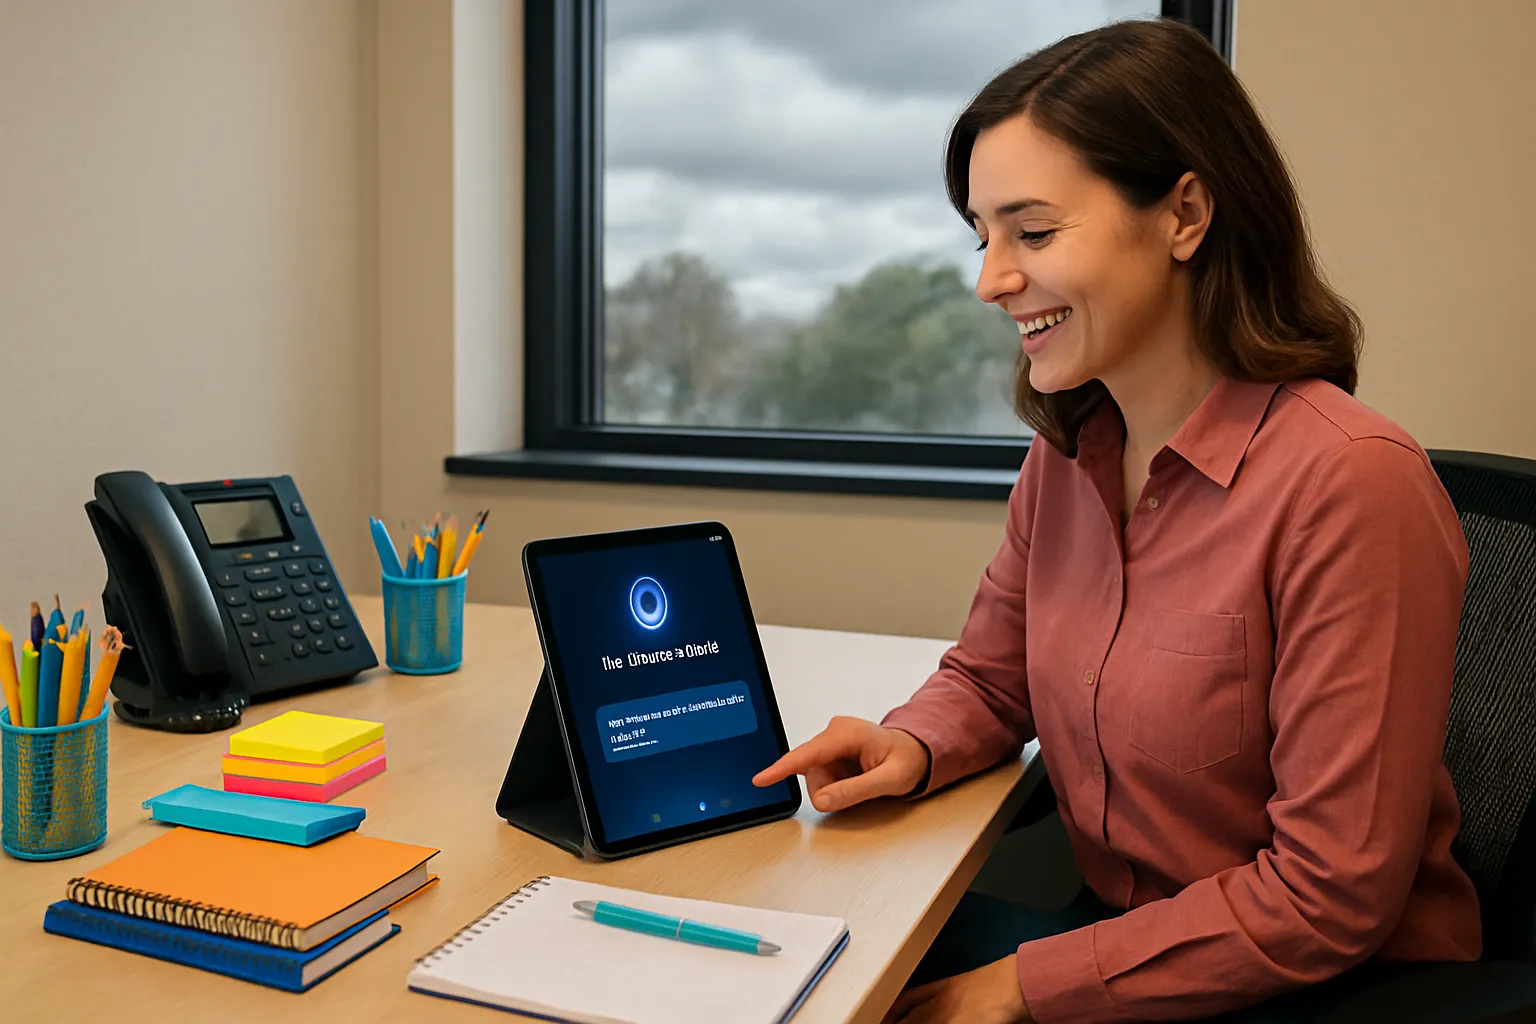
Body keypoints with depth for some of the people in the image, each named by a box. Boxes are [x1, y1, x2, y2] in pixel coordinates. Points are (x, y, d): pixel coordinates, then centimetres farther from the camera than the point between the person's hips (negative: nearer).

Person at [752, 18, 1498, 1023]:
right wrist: (914, 748, -11)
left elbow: (1331, 899, -21)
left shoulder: (1350, 481, -24)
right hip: (1123, 935, 6)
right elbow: (991, 675, 12)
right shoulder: (1066, 454, -3)